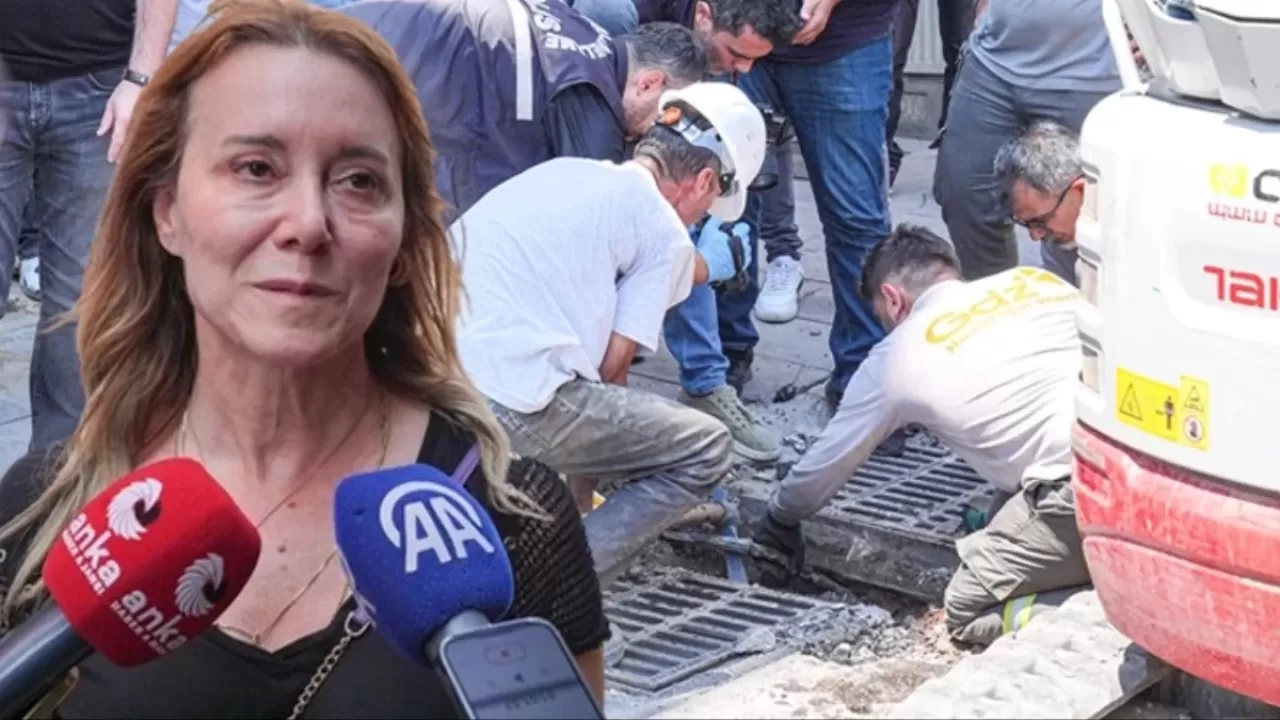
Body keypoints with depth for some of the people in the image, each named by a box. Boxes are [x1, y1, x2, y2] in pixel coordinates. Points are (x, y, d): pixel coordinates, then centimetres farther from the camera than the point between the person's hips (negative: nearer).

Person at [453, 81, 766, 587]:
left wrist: (701, 267, 49)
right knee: (706, 451, 6)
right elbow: (612, 363, 3)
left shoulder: (561, 172, 23)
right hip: (510, 406, -8)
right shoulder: (665, 231, 4)